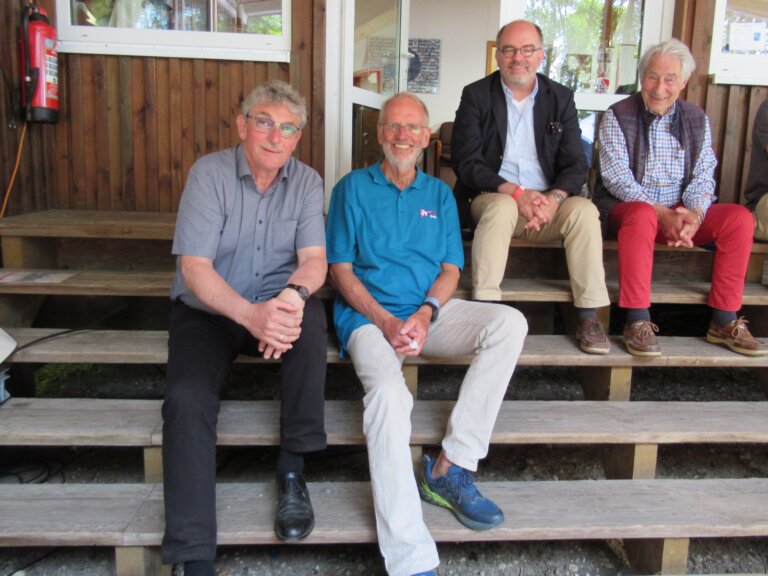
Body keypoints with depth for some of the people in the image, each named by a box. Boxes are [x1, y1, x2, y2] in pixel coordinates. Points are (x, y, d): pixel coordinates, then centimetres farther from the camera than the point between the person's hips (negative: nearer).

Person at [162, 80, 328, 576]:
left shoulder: (307, 182, 0)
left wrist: (292, 296, -34)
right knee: (187, 398, -27)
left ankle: (293, 470, -19)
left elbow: (314, 259, -9)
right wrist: (250, 315, -35)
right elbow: (194, 267, -17)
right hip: (208, 312, -1)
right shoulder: (209, 173, -9)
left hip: (274, 308, 2)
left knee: (310, 312, -32)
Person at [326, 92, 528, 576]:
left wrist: (425, 314, -11)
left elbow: (451, 270, 11)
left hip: (431, 312, 4)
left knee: (510, 322, -23)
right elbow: (342, 270, 2)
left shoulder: (440, 194, 18)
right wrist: (386, 322, -13)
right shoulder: (353, 188, 9)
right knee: (388, 392, -33)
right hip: (370, 316, -3)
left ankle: (450, 469, -20)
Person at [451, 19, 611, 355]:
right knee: (502, 207, -35)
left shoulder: (560, 98, 9)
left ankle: (588, 317, -20)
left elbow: (575, 164, 4)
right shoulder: (476, 95, 2)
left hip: (547, 202, 3)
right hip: (493, 197, -2)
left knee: (584, 210, -26)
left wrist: (554, 198, -19)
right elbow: (466, 161, -7)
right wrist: (516, 193, -20)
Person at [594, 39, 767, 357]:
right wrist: (662, 214, -24)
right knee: (642, 215, -38)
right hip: (624, 208, -4)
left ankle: (724, 321, -10)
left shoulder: (697, 119, 11)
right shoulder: (617, 117, -2)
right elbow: (617, 178, -13)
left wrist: (694, 213, -19)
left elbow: (703, 177, 4)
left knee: (740, 217, -17)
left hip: (681, 212, 5)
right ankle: (637, 322, -31)